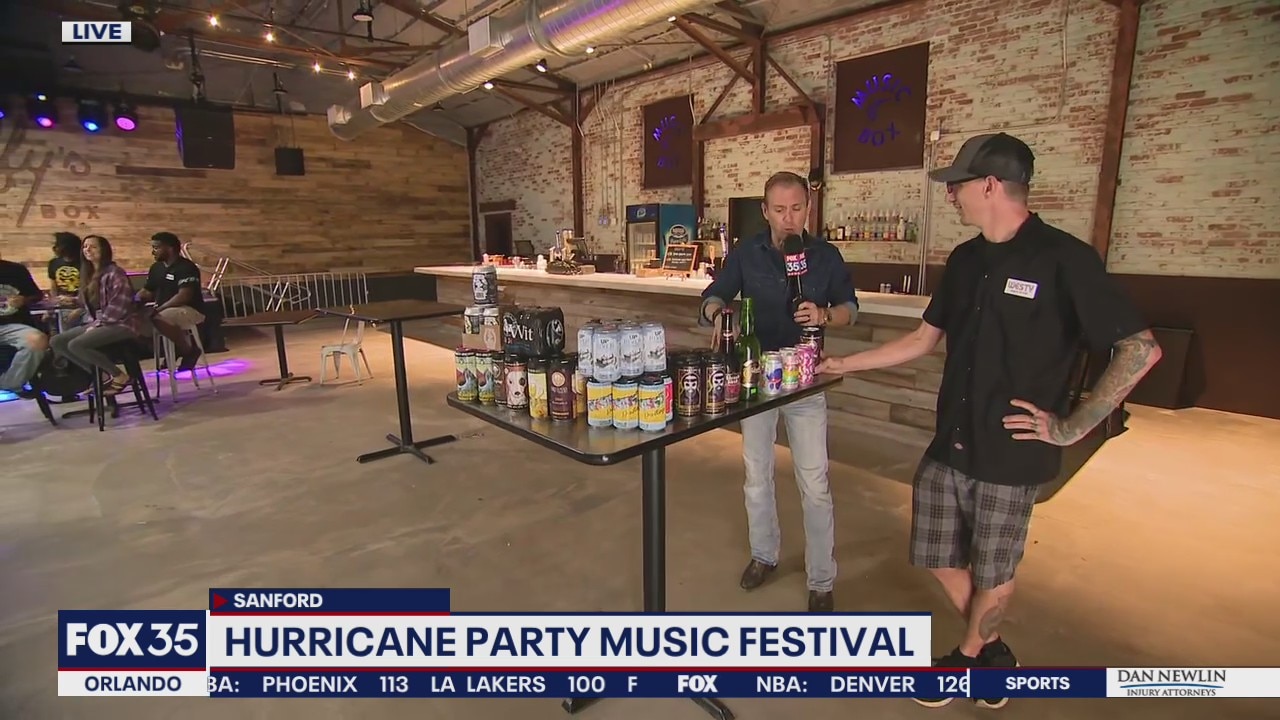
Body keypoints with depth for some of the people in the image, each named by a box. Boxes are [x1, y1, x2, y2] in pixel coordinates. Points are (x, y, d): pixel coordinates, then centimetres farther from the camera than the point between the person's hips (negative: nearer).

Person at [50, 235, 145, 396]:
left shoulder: (114, 272, -11)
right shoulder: (88, 274, 15)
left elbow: (119, 305, -19)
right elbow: (90, 306, 17)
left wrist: (98, 325, -16)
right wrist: (93, 324, 0)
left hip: (122, 323, -9)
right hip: (98, 324, 9)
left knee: (76, 345, -24)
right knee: (57, 342, -1)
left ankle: (119, 376, -10)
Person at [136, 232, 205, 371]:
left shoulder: (186, 267, -13)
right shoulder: (156, 268, 12)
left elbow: (184, 296, -21)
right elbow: (146, 292, 17)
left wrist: (159, 309, -25)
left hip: (191, 310, -8)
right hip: (165, 311, 9)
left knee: (157, 318, -32)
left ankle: (189, 349, -14)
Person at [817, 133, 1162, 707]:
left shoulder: (1064, 259, -13)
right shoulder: (966, 260, 8)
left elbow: (1141, 349, -12)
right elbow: (923, 340, 14)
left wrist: (1073, 425, -13)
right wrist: (844, 364, 13)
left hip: (1012, 455, -6)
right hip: (949, 444, 6)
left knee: (992, 572, 13)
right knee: (938, 557, 14)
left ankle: (969, 657, 39)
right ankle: (992, 652, 39)